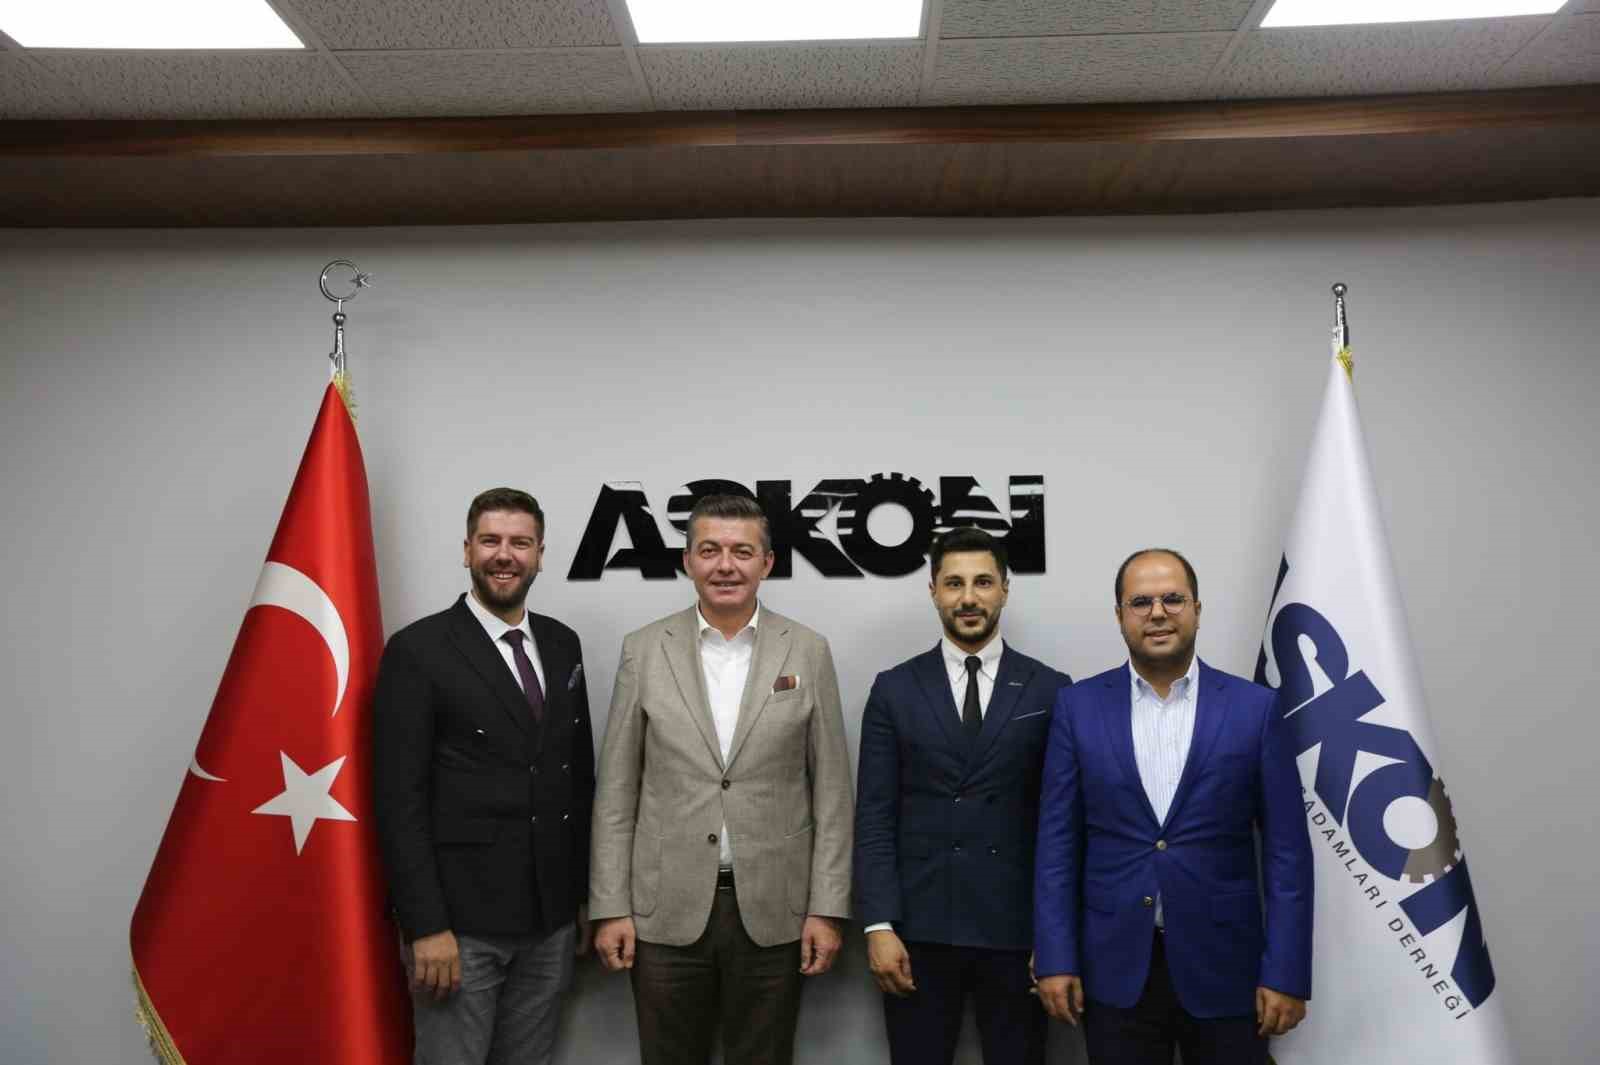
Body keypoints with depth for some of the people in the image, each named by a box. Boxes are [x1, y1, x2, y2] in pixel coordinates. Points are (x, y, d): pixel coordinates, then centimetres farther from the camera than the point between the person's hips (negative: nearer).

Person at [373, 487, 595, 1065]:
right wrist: (426, 926, -15)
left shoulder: (562, 644, 8)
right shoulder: (418, 650, -9)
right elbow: (400, 799, -12)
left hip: (552, 917, 5)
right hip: (460, 918, -5)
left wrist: (586, 893, 11)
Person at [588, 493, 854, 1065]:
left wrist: (827, 909, -3)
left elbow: (831, 791, 1)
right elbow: (616, 792, 2)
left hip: (774, 911, 0)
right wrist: (610, 907, -1)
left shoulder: (808, 651, 0)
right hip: (667, 910, 0)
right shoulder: (644, 649, 0)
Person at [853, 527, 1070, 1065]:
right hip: (919, 927, 0)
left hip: (1016, 928, 0)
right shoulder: (895, 689, 2)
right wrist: (879, 925, -8)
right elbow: (874, 817, 0)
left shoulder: (1050, 690, 1)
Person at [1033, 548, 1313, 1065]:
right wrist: (1055, 959, -4)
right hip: (1114, 969, 1)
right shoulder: (1079, 706, 0)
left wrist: (1286, 973, -6)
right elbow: (1058, 842, 0)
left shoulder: (1254, 708, -2)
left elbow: (1286, 850, -1)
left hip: (1224, 967, 0)